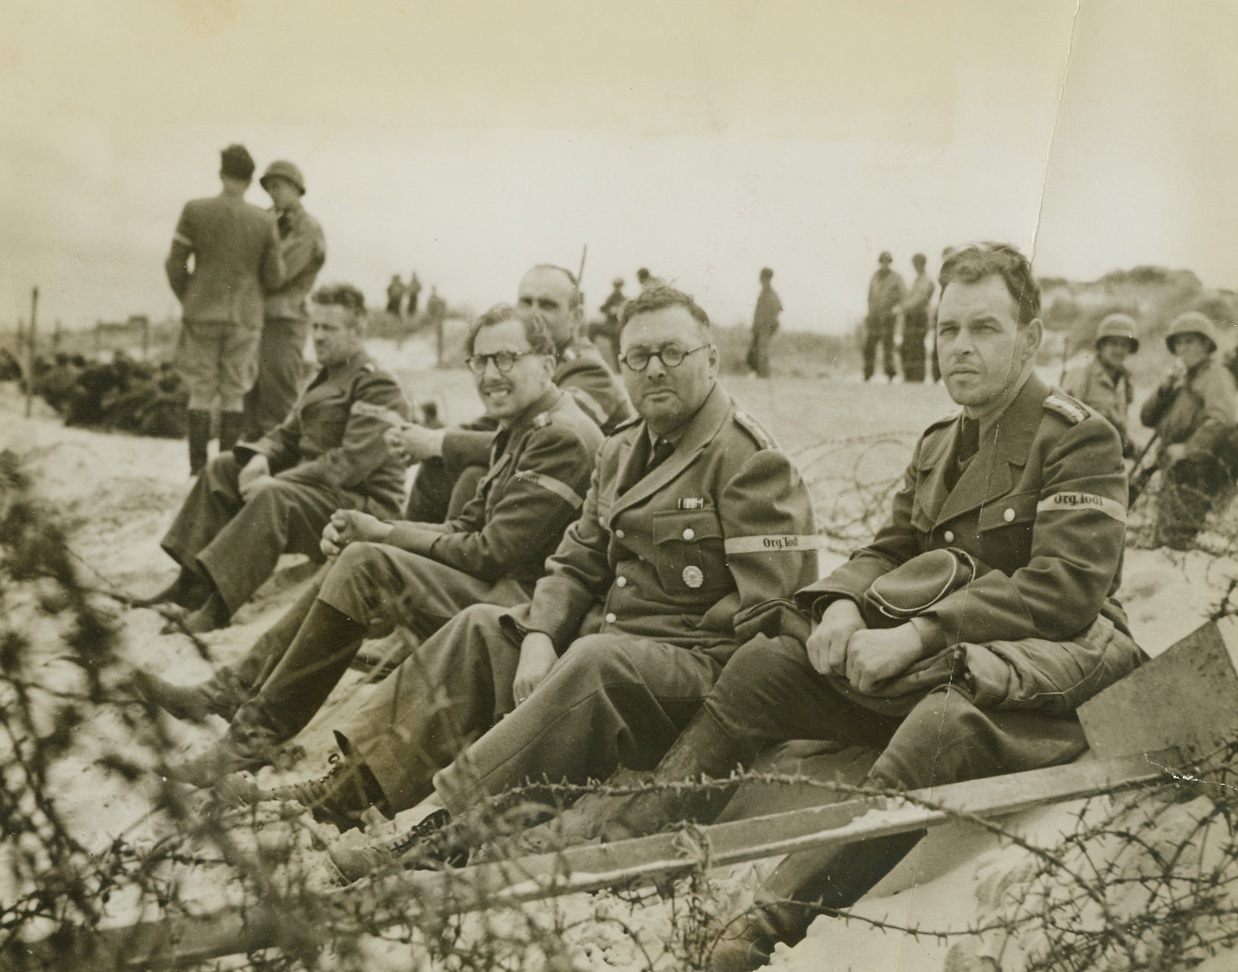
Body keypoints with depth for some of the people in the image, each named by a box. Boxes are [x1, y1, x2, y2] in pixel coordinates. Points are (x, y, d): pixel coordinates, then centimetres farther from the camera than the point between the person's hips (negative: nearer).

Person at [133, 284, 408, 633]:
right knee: (222, 469, 3)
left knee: (274, 499, -36)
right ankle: (191, 585, -6)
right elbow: (288, 433, 19)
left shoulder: (379, 389, -12)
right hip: (309, 486, 10)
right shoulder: (325, 379, 19)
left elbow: (351, 462, -23)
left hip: (365, 503, -10)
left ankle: (217, 606, -38)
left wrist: (279, 481, -25)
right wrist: (260, 458, -6)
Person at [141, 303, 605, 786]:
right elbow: (467, 528, 15)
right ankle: (240, 689, 5)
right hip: (495, 588, 10)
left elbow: (492, 553, -19)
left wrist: (385, 535, -10)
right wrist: (372, 532, -1)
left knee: (366, 564, -22)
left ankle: (257, 732, -16)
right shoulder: (521, 429, 17)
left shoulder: (562, 438, -16)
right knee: (353, 557, 9)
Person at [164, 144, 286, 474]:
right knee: (234, 394, 6)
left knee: (201, 392, 6)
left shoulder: (194, 211, -4)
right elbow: (274, 277, 0)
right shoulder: (265, 222, -2)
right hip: (245, 316, 0)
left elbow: (174, 265, -1)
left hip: (201, 313, 0)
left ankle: (198, 468, 4)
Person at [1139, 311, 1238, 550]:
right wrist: (1169, 385, -1)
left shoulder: (1214, 374, -2)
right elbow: (1147, 417, 12)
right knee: (1160, 541, 9)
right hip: (1174, 471, 9)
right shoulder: (1184, 380, 24)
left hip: (1197, 472, -9)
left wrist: (1188, 448, -19)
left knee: (1174, 540, -16)